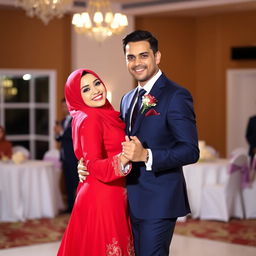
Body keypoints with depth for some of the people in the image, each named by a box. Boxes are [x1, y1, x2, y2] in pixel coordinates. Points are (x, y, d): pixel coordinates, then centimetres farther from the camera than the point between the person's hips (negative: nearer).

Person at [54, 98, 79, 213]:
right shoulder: (63, 121, 18)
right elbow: (59, 138, 19)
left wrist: (62, 132, -18)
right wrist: (57, 134, -2)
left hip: (74, 157, -8)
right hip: (65, 156, 8)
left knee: (76, 182, -8)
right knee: (68, 183, 10)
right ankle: (70, 206, 15)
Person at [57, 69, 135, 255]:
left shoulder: (104, 116, 13)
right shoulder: (89, 119, -14)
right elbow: (94, 166, -22)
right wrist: (123, 158, -37)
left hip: (113, 199, 9)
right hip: (101, 199, -9)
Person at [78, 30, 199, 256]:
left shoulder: (176, 96, -12)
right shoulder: (128, 99, 14)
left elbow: (191, 151, -18)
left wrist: (146, 155, -29)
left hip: (158, 201, -8)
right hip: (132, 201, 8)